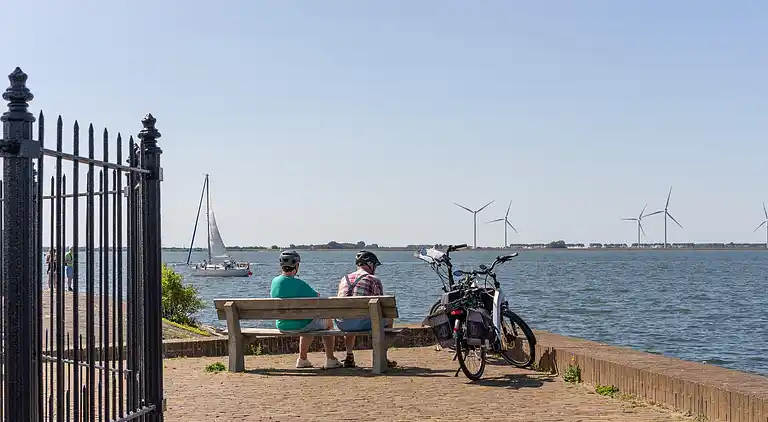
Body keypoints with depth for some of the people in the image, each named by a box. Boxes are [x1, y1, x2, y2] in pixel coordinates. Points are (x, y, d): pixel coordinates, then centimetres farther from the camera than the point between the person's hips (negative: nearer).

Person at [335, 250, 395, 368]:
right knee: (388, 319, 20)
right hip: (362, 323, -5)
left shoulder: (343, 279, 18)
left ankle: (349, 356, 33)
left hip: (341, 324, 5)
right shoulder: (374, 280, 2)